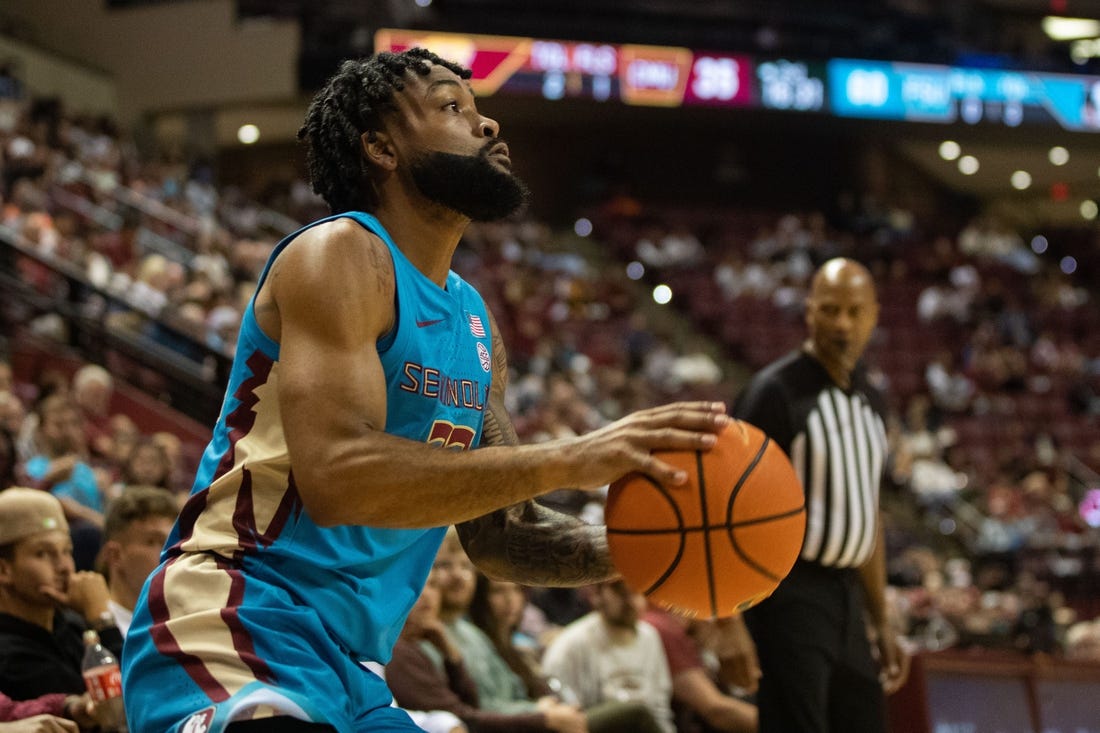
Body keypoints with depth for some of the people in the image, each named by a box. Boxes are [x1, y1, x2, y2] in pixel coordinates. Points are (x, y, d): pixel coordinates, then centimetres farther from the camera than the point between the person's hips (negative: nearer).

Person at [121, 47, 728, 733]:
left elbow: (497, 531, 22)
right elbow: (336, 476, -24)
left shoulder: (475, 321, 17)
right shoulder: (340, 254, -9)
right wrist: (569, 460, -27)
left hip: (349, 673, 10)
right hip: (232, 639, -10)